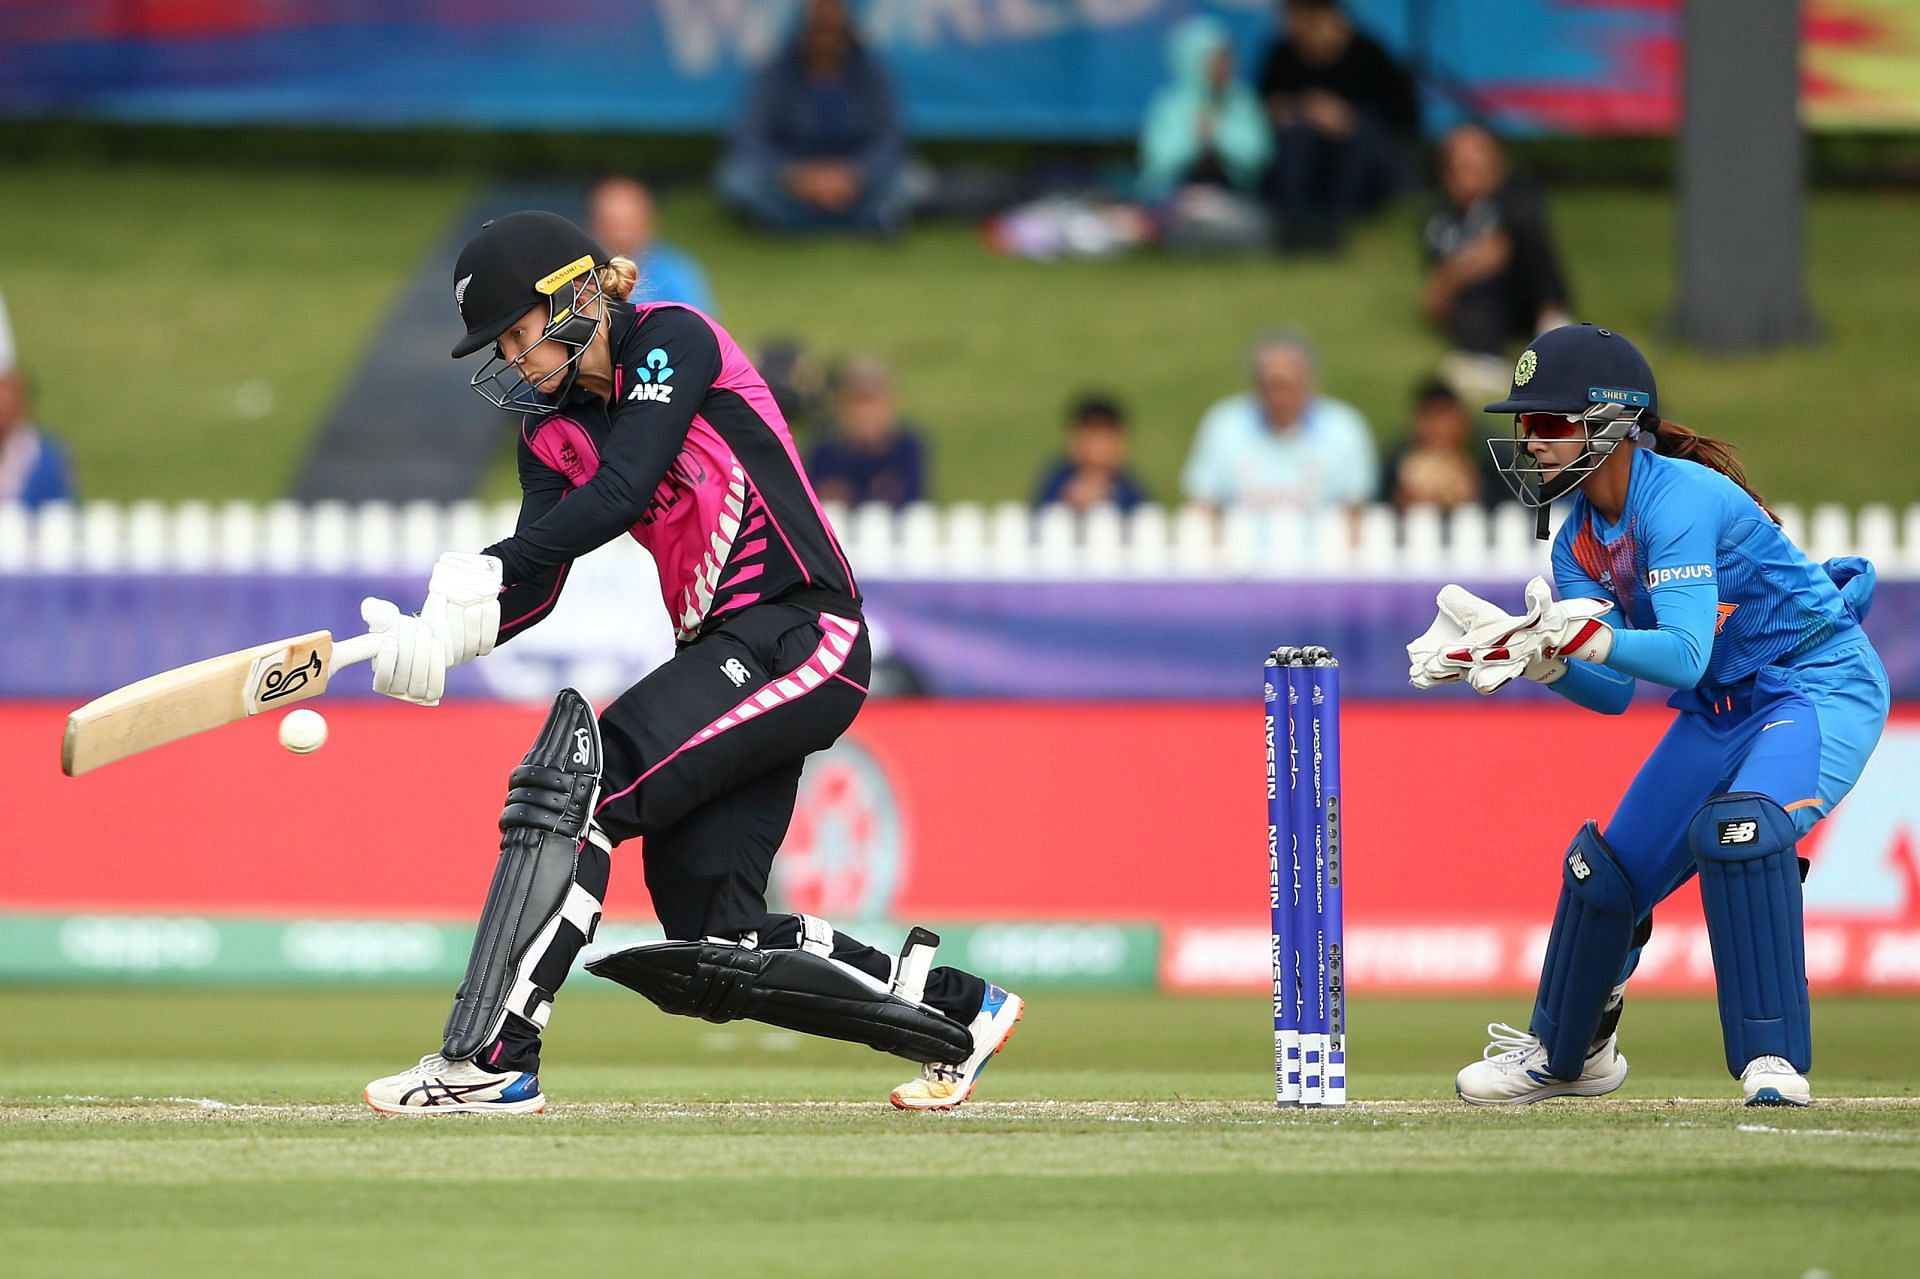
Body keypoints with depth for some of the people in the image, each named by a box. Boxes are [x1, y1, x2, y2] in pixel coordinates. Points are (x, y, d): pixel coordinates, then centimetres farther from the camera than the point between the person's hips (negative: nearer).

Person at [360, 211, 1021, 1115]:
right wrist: (440, 639, -17)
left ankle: (491, 1060, -29)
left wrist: (486, 570, -31)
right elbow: (535, 588, 3)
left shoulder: (673, 341, -7)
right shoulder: (553, 426, 14)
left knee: (577, 779, -24)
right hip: (722, 651, 9)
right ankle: (953, 1008, 21)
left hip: (799, 635, -9)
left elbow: (622, 492, -22)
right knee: (710, 948, 2)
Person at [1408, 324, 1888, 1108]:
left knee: (1736, 829, -33)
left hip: (1821, 684, -9)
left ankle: (1774, 1061, -27)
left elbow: (1683, 655, -36)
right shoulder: (1578, 542, 0)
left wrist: (1585, 637, -50)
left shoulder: (1678, 498, -26)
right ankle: (1566, 1053, 31)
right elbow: (1612, 690, -7)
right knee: (1607, 865, 7)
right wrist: (1532, 656, -24)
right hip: (1719, 711, 9)